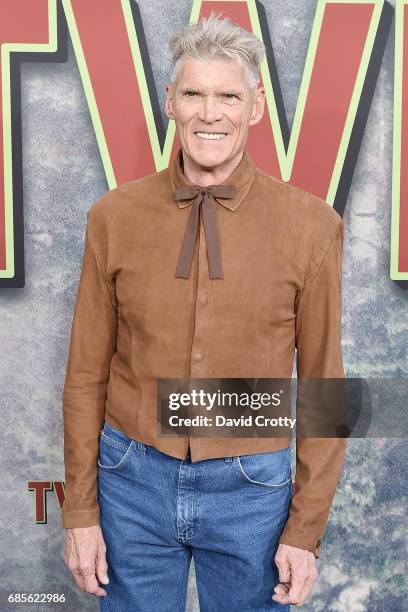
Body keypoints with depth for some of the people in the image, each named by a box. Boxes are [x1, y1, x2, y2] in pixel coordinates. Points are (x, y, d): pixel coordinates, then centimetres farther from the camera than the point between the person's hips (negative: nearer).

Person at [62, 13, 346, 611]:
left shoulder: (312, 225, -9)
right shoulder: (114, 216, -6)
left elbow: (322, 381, -3)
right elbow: (87, 373, 0)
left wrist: (306, 530, -1)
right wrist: (80, 510, 3)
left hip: (250, 488, 0)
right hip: (134, 478, 1)